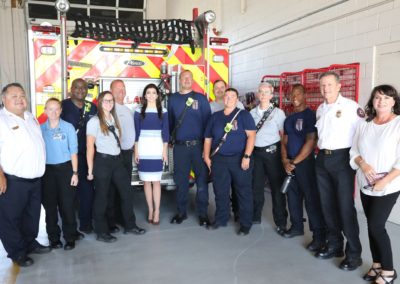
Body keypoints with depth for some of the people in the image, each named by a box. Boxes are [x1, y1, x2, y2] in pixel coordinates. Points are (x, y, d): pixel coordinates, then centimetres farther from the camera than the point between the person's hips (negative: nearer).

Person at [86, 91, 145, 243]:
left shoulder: (113, 118, 12)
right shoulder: (95, 121, -7)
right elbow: (90, 147, -9)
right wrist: (90, 169, -11)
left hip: (117, 160, 7)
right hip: (103, 161, -7)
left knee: (127, 192, 10)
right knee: (102, 197, 4)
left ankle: (130, 225, 24)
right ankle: (102, 232, 16)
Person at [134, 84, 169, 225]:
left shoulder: (163, 112, 5)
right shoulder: (139, 111, 4)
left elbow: (165, 132, 5)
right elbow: (136, 132, 4)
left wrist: (165, 150, 0)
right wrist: (136, 151, -1)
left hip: (157, 150, 0)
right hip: (143, 150, 1)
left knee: (156, 181, -1)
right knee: (146, 181, 5)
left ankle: (157, 211, 5)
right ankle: (150, 210, 15)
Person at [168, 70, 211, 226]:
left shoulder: (201, 98, 2)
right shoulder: (172, 99, 8)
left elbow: (207, 121, -2)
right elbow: (169, 121, 12)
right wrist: (171, 138, 7)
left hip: (199, 145, -1)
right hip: (180, 146, 2)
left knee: (202, 179, 3)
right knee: (181, 180, 8)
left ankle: (202, 213, 14)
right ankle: (181, 211, 21)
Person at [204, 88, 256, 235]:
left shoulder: (244, 114, 1)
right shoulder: (215, 116, 13)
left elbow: (251, 135, -8)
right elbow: (208, 138, 16)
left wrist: (246, 156, -17)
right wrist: (207, 156, 6)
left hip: (239, 159, -3)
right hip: (219, 159, 4)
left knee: (243, 192, 2)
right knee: (220, 191, 11)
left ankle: (245, 224, 12)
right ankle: (221, 219, 27)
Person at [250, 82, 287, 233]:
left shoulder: (278, 113, -1)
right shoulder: (252, 112, 10)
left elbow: (284, 134, -2)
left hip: (272, 152, -3)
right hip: (256, 152, 4)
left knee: (277, 187, 2)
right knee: (256, 186, 13)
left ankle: (281, 223, 13)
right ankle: (255, 217, 29)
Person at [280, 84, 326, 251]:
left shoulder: (310, 115, -8)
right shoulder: (288, 119, 14)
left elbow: (310, 142, -14)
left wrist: (295, 162, -12)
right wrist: (285, 160, -2)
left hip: (305, 162, -7)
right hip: (290, 164, 7)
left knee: (311, 199, -6)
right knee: (293, 197, 13)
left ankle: (319, 236, 1)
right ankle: (296, 226, 29)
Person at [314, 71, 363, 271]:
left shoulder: (351, 106, -9)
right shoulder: (320, 109, 13)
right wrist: (321, 150, 17)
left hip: (342, 159, -7)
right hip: (322, 159, 7)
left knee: (345, 206, -5)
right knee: (327, 204, 12)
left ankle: (354, 253, 7)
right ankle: (334, 245, 26)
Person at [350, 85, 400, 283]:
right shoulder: (364, 124, 7)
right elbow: (354, 151, 7)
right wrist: (363, 164, -12)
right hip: (366, 184, 5)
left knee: (376, 226, -6)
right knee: (372, 225, 11)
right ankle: (376, 264, 26)